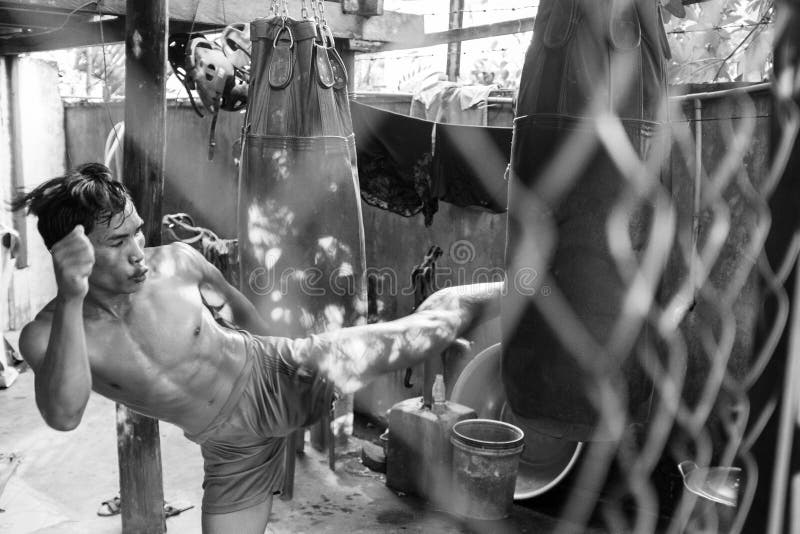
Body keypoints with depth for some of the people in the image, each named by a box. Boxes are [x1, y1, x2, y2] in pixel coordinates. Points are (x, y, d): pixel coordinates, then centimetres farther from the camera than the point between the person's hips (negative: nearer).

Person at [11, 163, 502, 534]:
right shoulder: (46, 335, -17)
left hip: (284, 376, -1)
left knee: (432, 324, -10)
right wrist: (71, 300, -49)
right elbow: (64, 415, -37)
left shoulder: (178, 262, -15)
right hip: (231, 446, 1)